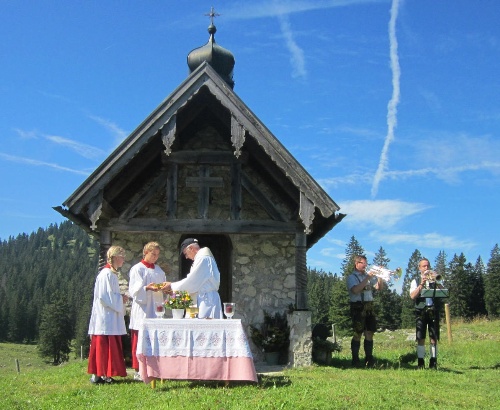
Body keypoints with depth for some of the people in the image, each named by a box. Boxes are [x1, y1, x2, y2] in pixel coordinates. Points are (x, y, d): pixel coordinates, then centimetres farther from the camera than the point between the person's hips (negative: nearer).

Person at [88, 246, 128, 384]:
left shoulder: (112, 273, 15)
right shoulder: (106, 274, -15)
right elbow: (103, 296, -21)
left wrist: (120, 298, 8)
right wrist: (120, 298, -12)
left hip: (111, 316, 10)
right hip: (105, 317, -10)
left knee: (111, 346, 10)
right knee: (103, 345, -5)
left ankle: (104, 374, 14)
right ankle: (98, 375, 0)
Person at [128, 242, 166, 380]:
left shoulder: (159, 270, 17)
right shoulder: (137, 269, -1)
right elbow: (134, 290, -10)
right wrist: (147, 288, -27)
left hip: (155, 309, 6)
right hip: (142, 309, -6)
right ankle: (138, 371, -1)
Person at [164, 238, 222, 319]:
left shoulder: (203, 258, -12)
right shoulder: (205, 258, 18)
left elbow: (191, 281, -14)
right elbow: (196, 283, 20)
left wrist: (172, 286, -2)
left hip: (207, 299, -9)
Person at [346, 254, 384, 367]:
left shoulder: (369, 275, 17)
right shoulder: (352, 277, -1)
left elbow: (379, 287, 14)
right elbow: (355, 290, -18)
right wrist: (367, 278, -18)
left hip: (369, 307, 6)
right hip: (358, 307, -6)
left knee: (369, 333, 6)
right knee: (357, 334, -5)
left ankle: (369, 358, 11)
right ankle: (355, 360, -1)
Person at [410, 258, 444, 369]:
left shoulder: (435, 280, 13)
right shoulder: (416, 281, 10)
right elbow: (412, 296, -6)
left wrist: (435, 281, -16)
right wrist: (421, 284, -13)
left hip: (433, 311, 1)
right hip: (421, 311, -1)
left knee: (434, 338, 0)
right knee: (420, 338, -3)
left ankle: (433, 362, 5)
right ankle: (420, 362, 1)